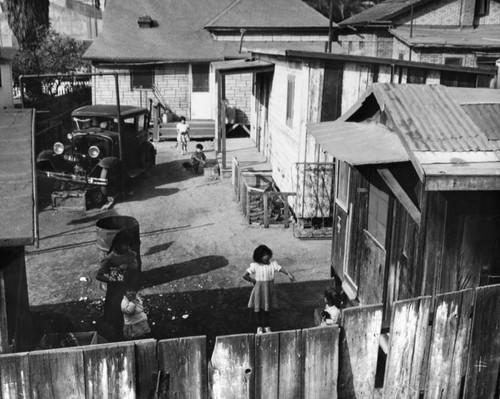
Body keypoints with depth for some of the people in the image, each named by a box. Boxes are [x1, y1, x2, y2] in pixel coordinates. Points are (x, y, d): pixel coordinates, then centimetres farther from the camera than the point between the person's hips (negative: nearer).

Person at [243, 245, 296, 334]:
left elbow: (281, 269, -16)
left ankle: (266, 325, 29)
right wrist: (253, 281, -5)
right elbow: (245, 276, -12)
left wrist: (289, 274, -34)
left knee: (267, 308, 11)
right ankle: (259, 326, 23)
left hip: (269, 289, 2)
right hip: (259, 289, -2)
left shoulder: (272, 264, -6)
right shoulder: (255, 266, -12)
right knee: (258, 307, 7)